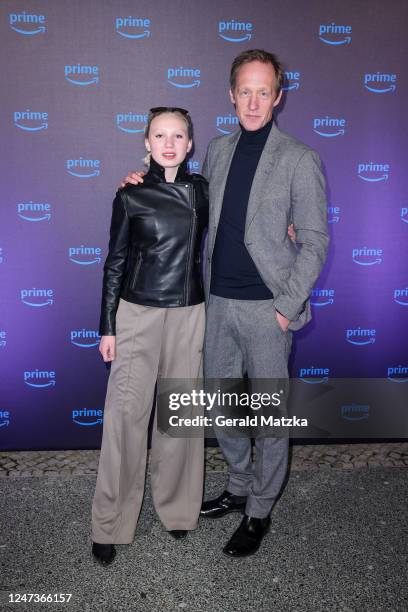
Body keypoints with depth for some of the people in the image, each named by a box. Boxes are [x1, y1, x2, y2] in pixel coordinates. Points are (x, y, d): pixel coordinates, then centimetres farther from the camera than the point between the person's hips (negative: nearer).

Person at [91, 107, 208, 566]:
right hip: (138, 313, -2)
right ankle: (110, 524, 14)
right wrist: (107, 327, -1)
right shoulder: (131, 195, -2)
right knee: (126, 415, 0)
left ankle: (175, 506, 28)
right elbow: (115, 263, 1)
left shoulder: (202, 190, 5)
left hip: (189, 315, 2)